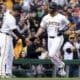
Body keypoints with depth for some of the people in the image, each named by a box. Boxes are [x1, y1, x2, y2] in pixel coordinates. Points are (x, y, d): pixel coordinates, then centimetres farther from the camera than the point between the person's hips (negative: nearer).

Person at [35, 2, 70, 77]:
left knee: (52, 54, -20)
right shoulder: (46, 18, 6)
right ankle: (61, 69, 25)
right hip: (50, 39, 5)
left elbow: (68, 24, 6)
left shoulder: (61, 17, -6)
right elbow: (42, 28, 10)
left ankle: (61, 65, 4)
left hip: (58, 38, -5)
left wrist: (63, 30, -13)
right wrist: (36, 36, -2)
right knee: (53, 56, 6)